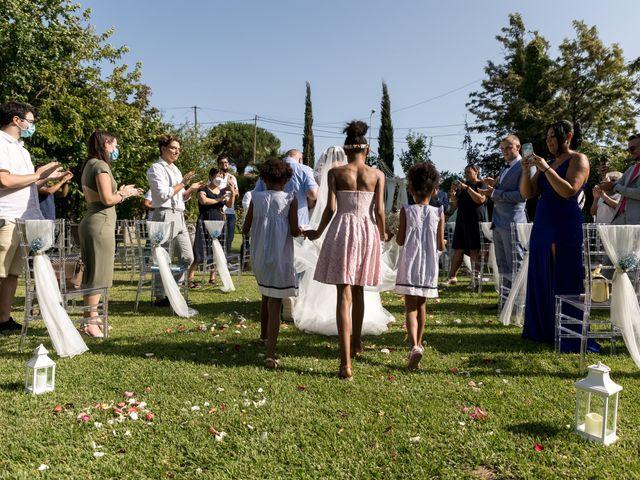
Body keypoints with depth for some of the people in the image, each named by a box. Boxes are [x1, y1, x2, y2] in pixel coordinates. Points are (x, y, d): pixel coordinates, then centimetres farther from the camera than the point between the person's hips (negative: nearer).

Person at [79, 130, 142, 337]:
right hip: (101, 222, -10)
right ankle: (90, 322, -3)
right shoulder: (101, 165, -11)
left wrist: (121, 192, 18)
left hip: (91, 222, 10)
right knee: (98, 274, -6)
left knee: (92, 272, 14)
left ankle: (90, 316, 23)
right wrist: (123, 194, 0)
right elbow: (107, 199, -18)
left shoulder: (89, 165, 18)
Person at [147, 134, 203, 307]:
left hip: (179, 216, 8)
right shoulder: (156, 168, -4)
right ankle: (160, 297, 8)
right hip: (165, 216, -8)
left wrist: (191, 189, 7)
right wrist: (183, 183, -11)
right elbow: (163, 194, -15)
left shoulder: (175, 169, 21)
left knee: (187, 257, 7)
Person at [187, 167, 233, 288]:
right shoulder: (203, 190, -2)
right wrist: (218, 200, -16)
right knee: (200, 252, -10)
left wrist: (232, 194, -10)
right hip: (205, 224, -6)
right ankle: (190, 278, -8)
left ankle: (212, 278, 16)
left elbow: (229, 204, 5)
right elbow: (204, 201, -22)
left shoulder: (222, 191, 15)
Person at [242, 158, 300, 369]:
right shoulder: (289, 199, -6)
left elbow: (245, 229, 3)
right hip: (280, 258, -3)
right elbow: (294, 231, -10)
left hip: (258, 257, 4)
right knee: (275, 303, -3)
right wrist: (301, 231, 11)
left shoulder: (256, 198, 1)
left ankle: (264, 333, 42)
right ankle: (270, 355, -9)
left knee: (267, 294, 26)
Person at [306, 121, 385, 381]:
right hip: (368, 231, 2)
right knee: (358, 291, 21)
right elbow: (379, 211, -1)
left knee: (345, 295, -4)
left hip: (342, 230, -2)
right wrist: (383, 235, 16)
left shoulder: (335, 172, -1)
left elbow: (330, 208, -6)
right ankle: (356, 342, 39)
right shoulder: (377, 174, 3)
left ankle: (346, 363, -11)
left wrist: (318, 232, 9)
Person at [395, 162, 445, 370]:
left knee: (410, 308, -4)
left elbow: (400, 240, -1)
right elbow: (441, 246, 0)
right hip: (429, 267, 3)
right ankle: (418, 343, 32)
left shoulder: (406, 211, -5)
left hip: (409, 267, -2)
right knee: (421, 306, 18)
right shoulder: (438, 213, -1)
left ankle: (414, 347, -24)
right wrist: (442, 241, 22)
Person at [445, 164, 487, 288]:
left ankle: (476, 278, -7)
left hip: (475, 219, -6)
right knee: (458, 249, 4)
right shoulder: (463, 185, 20)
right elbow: (456, 204, 21)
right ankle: (452, 277, 8)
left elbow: (481, 199, -14)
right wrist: (453, 193, 3)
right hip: (462, 219, 6)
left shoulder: (481, 184, 3)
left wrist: (467, 188, -16)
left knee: (474, 250, -7)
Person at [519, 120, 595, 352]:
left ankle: (570, 338, 4)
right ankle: (544, 330, 20)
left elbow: (569, 190, -18)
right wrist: (526, 170, -4)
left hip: (565, 226, -7)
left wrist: (546, 168, -18)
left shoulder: (578, 159, -3)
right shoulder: (547, 163, 16)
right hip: (542, 224, 7)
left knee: (564, 281, -4)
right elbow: (527, 193, 10)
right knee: (541, 278, 10)